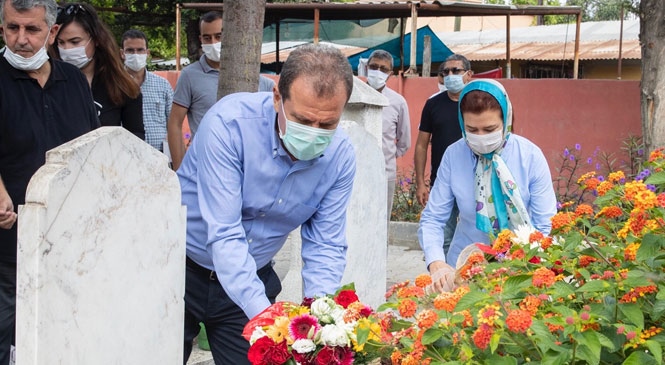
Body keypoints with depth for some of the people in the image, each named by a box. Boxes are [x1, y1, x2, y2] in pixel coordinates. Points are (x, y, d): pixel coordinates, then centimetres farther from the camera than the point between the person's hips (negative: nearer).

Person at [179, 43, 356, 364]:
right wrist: (264, 313, -40)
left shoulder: (340, 156, -13)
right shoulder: (229, 122, -27)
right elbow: (224, 234, -31)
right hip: (179, 266, -3)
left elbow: (325, 245, -8)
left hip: (251, 277, 3)